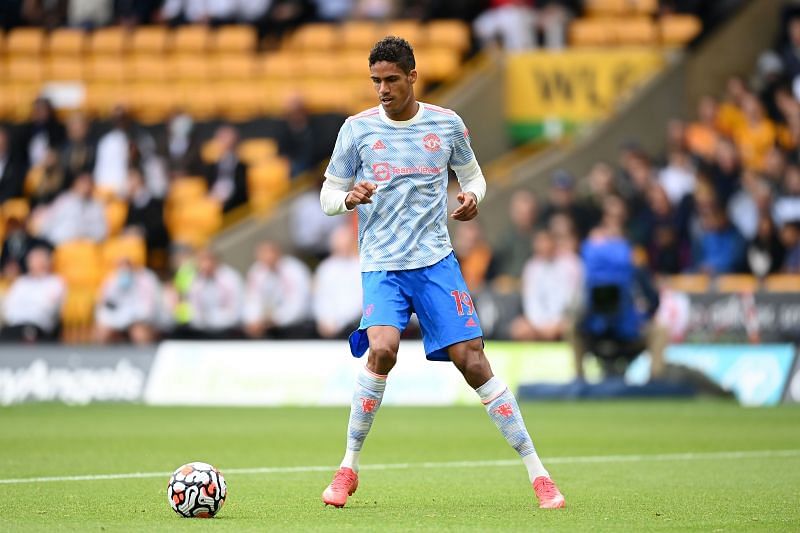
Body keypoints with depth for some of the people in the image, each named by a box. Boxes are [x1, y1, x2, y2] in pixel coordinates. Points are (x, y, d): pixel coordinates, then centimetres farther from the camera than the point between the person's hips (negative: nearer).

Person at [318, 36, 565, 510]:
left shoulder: (447, 124, 5)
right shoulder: (358, 128, 3)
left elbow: (473, 175, 19)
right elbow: (328, 194, 9)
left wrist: (472, 197, -5)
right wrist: (348, 198, -14)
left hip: (437, 261, 1)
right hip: (381, 264, -1)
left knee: (472, 361, -6)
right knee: (382, 350, -25)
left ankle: (537, 473, 1)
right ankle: (349, 468, -8)